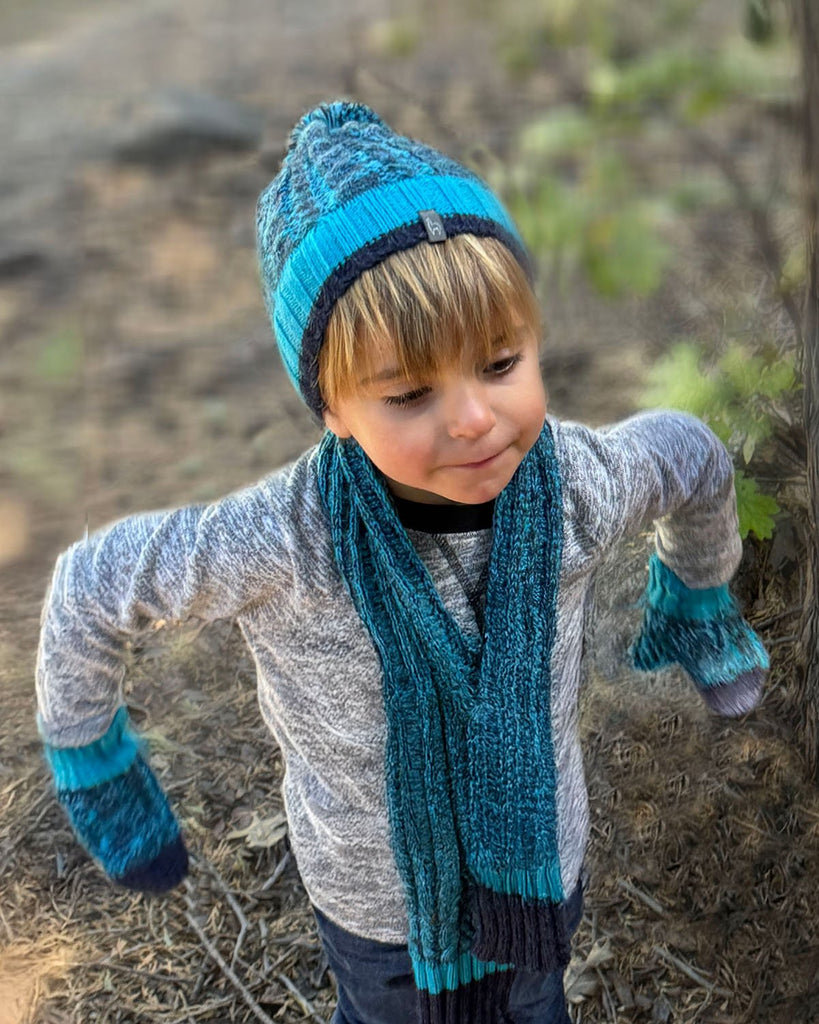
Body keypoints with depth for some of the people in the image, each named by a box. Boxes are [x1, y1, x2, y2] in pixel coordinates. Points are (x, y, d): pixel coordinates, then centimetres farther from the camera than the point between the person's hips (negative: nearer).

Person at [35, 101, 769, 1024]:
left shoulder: (580, 482, -27)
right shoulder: (284, 542, -35)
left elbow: (693, 459, -2)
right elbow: (91, 588, -17)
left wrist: (697, 596, 14)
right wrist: (91, 766, -5)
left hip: (541, 869, 3)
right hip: (379, 905, -2)